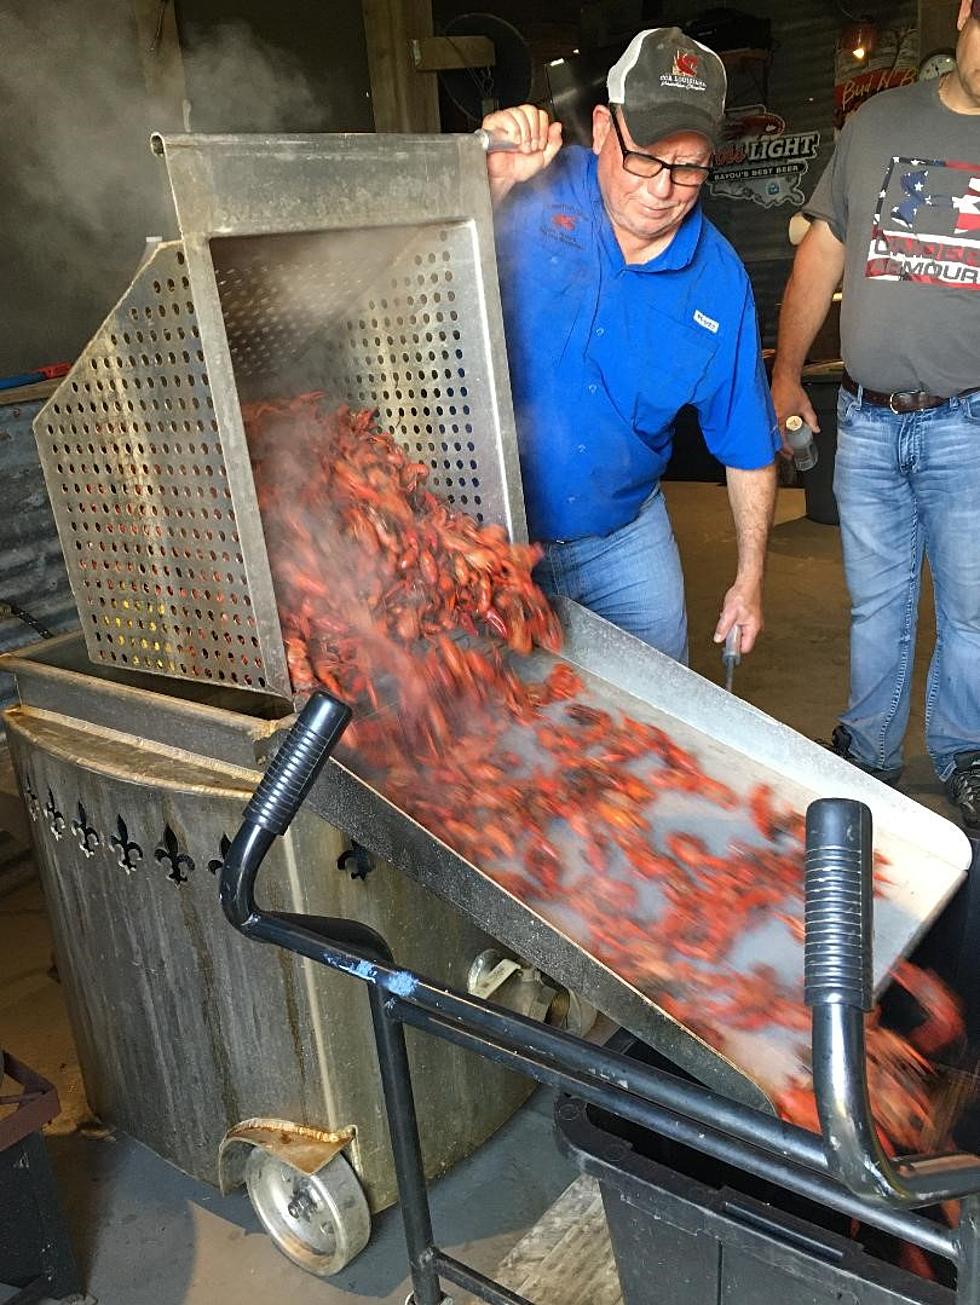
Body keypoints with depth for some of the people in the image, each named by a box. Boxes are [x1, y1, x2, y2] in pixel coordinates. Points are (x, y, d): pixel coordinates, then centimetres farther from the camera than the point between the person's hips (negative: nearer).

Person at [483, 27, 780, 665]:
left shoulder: (720, 281, -4)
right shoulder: (535, 189, -12)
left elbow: (749, 448, 4)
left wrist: (750, 581, 5)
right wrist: (491, 185, -35)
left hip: (627, 542, 3)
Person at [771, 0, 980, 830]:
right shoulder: (877, 123, 8)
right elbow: (822, 254, 13)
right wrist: (786, 372, 11)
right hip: (866, 420, 2)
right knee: (876, 604, 12)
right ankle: (869, 753, 29)